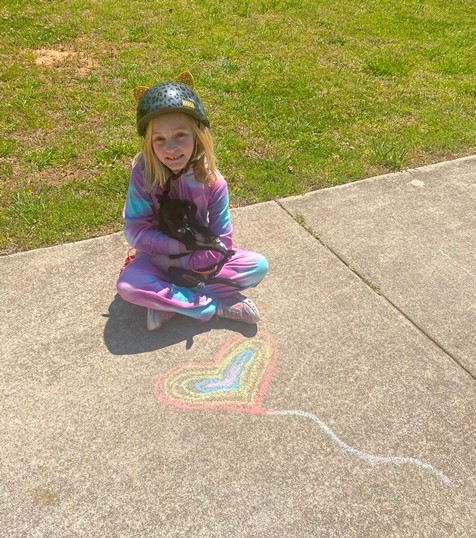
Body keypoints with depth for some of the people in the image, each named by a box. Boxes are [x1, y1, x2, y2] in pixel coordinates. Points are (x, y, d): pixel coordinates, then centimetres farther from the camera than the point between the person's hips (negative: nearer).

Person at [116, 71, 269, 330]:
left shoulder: (213, 182, -18)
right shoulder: (143, 175, -20)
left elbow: (221, 243, -15)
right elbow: (134, 231, -17)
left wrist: (180, 263, -21)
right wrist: (179, 245, -23)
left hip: (198, 259, 2)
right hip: (159, 256, -1)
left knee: (258, 266, -18)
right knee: (127, 285, -32)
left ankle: (167, 301, -19)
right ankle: (218, 306, -22)